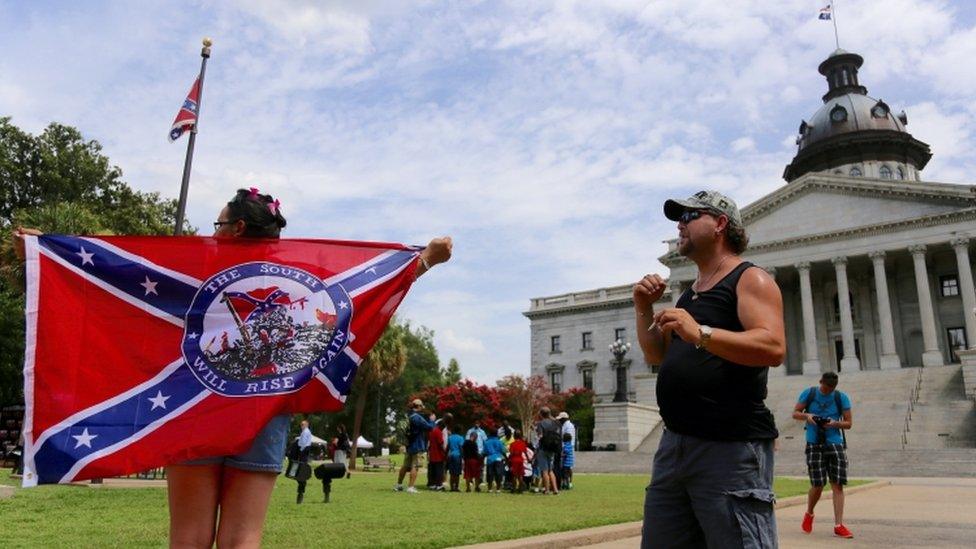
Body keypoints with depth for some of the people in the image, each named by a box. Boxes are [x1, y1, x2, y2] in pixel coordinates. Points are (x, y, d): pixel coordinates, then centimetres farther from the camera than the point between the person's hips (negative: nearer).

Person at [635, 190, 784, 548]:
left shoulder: (750, 279, -3)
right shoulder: (690, 292, 21)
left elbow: (773, 348, -19)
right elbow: (656, 355, 23)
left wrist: (701, 333, -30)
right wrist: (644, 309, 8)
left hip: (732, 447, -8)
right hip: (675, 443, 8)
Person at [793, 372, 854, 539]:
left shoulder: (842, 398, 2)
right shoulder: (808, 394, 1)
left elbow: (849, 423, 3)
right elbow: (795, 413, 4)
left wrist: (835, 423, -16)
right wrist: (806, 415, -17)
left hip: (835, 444, 1)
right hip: (814, 445, -1)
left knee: (837, 484, -6)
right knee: (817, 485, -1)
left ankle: (838, 525, -2)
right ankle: (809, 514, 26)